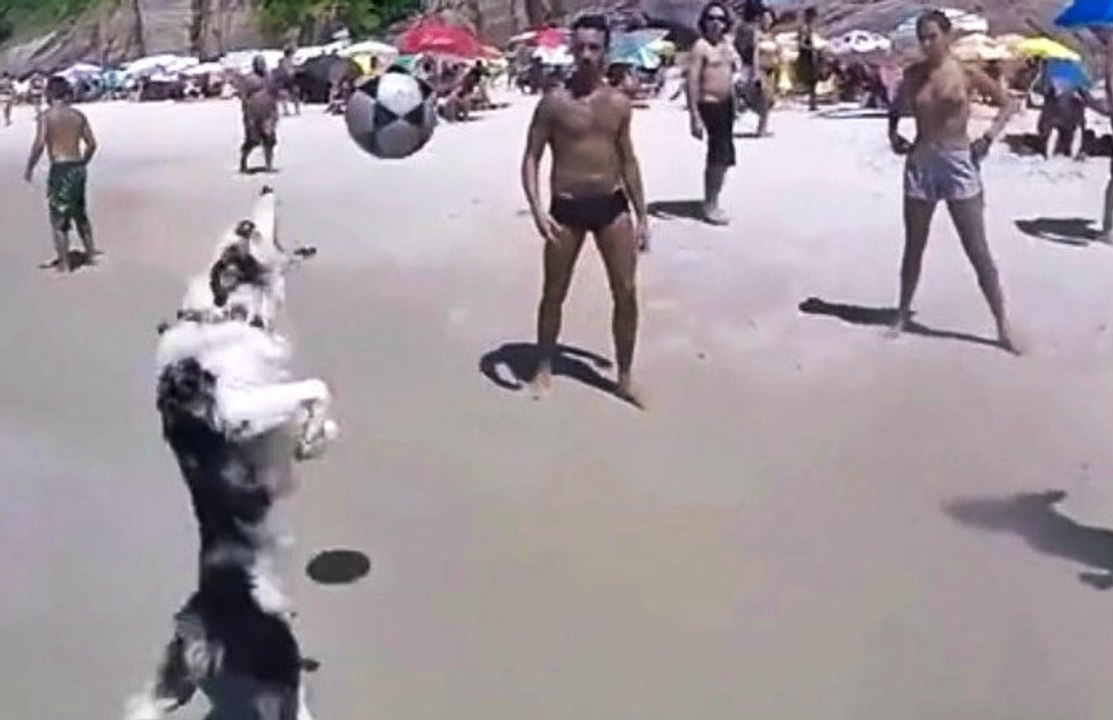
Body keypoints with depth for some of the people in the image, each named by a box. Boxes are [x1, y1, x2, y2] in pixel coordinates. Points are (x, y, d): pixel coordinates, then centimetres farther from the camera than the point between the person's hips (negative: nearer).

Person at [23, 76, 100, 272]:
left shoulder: (46, 116, -9)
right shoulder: (78, 115, 6)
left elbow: (39, 145, -18)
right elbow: (92, 143, 8)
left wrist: (30, 168, -6)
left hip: (60, 169, -5)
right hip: (78, 168, 5)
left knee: (59, 218, 3)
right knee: (80, 214, 22)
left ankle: (64, 264, 5)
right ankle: (91, 254, 27)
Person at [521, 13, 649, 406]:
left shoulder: (619, 103, 4)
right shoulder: (554, 101, -6)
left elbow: (628, 160, 12)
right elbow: (531, 157, -5)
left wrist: (641, 215, 9)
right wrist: (537, 209, -19)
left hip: (612, 205, 3)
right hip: (567, 207, -2)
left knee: (627, 293, 1)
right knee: (554, 294, 9)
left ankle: (625, 378, 15)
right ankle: (544, 370, 29)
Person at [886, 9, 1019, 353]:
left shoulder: (967, 73, -5)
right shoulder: (913, 74, 4)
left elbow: (1008, 103, 4)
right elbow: (897, 107, 22)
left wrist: (989, 136, -8)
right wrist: (893, 133, 4)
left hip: (959, 164, -3)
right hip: (920, 163, 3)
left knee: (978, 251, -2)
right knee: (913, 247, 12)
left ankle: (1003, 327, 4)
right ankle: (903, 315, 26)